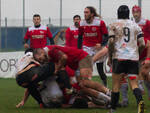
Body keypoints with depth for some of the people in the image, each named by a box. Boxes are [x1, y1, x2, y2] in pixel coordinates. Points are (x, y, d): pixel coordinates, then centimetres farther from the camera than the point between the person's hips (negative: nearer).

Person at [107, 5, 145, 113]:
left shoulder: (114, 25, 5)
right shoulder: (136, 26, 13)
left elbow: (111, 42, -6)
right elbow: (142, 44, 6)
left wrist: (110, 56, 6)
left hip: (119, 57, -2)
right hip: (134, 58, 2)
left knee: (116, 85, 5)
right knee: (134, 84, -1)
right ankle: (140, 100, -29)